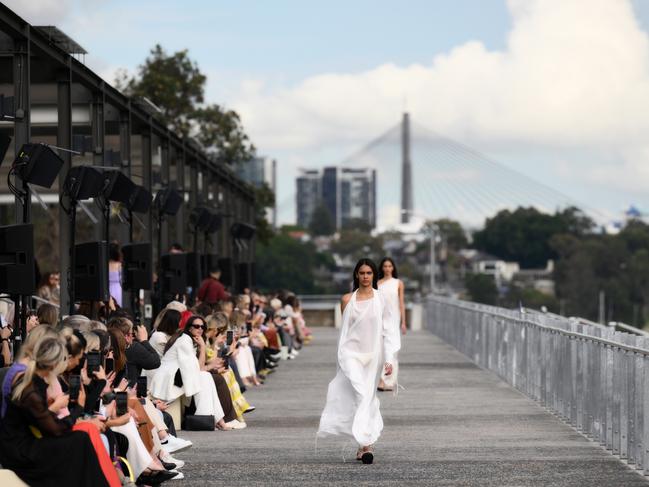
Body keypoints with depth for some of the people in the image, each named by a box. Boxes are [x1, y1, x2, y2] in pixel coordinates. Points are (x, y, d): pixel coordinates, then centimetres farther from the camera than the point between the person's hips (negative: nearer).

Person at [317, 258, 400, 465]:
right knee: (361, 394, -18)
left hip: (372, 356, 1)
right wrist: (341, 359, 11)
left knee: (367, 397, 5)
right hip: (351, 354, -1)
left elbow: (388, 331, 1)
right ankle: (366, 443, -19)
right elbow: (344, 329, 12)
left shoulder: (381, 299, 2)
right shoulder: (347, 300, 5)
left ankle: (364, 444, 14)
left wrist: (389, 359, -6)